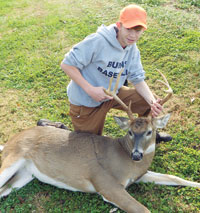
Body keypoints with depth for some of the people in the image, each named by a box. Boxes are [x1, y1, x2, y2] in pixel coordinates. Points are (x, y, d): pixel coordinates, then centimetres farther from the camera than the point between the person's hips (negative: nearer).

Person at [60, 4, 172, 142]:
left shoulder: (132, 48, -6)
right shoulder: (98, 41, -29)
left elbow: (138, 79, -5)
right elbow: (67, 64, -25)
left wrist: (153, 102, -23)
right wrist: (90, 89, -33)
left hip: (112, 94, 6)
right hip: (86, 103, -6)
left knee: (150, 100, 0)